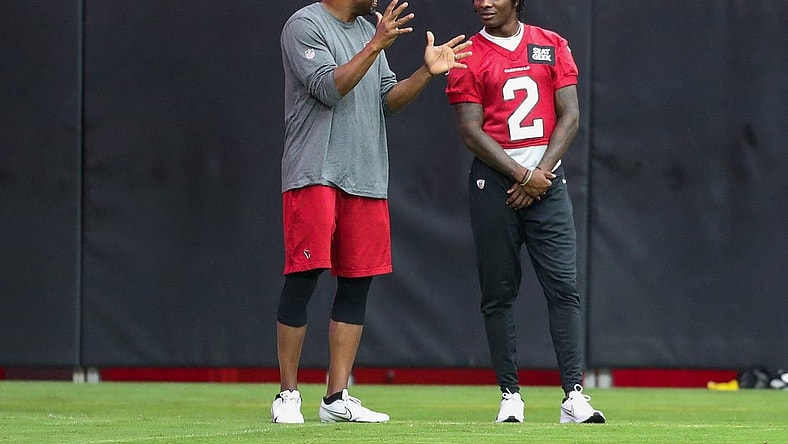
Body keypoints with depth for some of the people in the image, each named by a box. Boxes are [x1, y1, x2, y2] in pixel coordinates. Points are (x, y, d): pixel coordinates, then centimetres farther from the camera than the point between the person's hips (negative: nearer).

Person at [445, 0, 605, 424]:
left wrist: (541, 173, -7)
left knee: (563, 286, -7)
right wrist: (522, 174, -12)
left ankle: (574, 396, -10)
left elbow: (569, 116, 5)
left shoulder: (552, 46, 10)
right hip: (494, 181, -1)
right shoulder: (467, 57, 4)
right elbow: (471, 131, -3)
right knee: (498, 292, 0)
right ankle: (510, 395, 5)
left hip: (547, 178, 1)